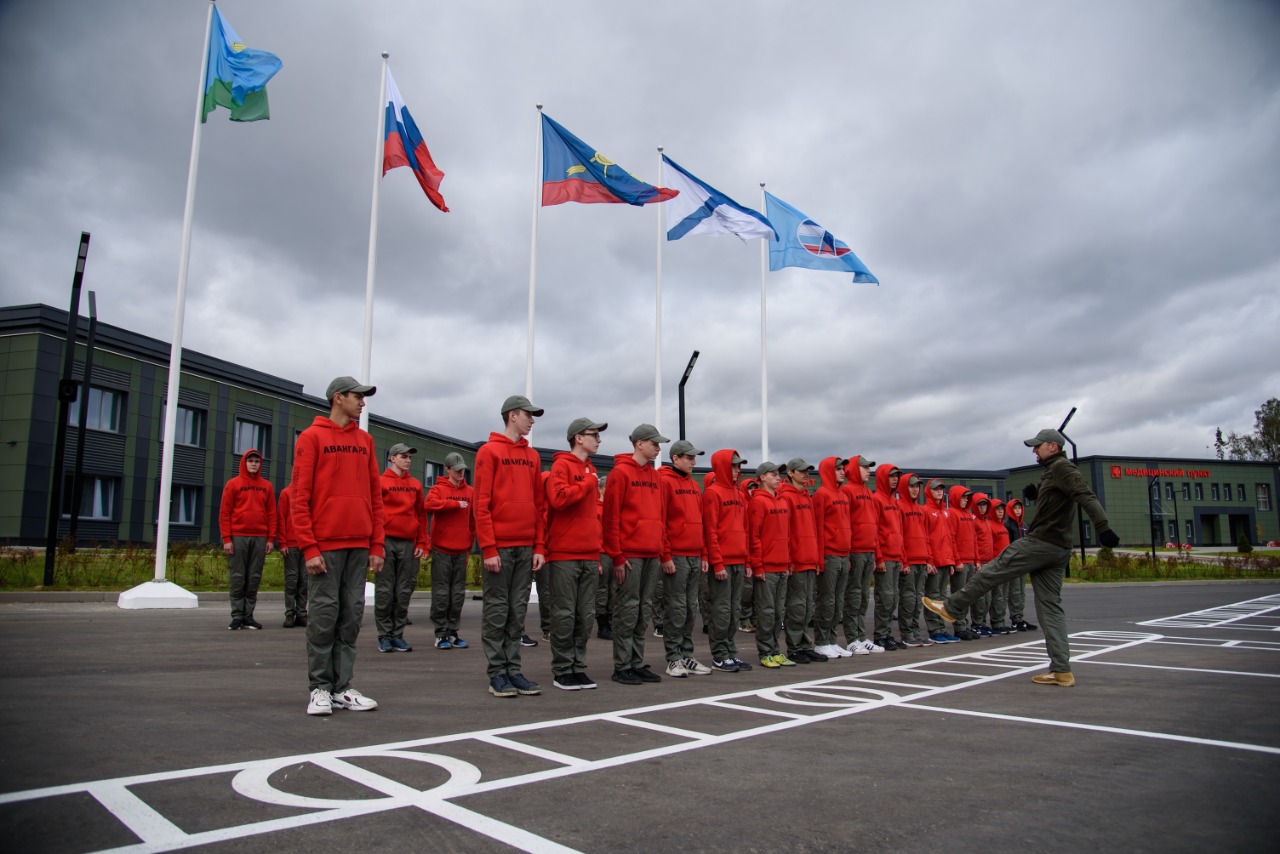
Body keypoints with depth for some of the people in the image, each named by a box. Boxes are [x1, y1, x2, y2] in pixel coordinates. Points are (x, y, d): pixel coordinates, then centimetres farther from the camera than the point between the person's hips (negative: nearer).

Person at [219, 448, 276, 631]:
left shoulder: (267, 486, 11)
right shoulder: (233, 484, 5)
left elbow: (271, 514, 10)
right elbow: (224, 513, 0)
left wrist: (271, 539, 2)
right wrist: (226, 539, -7)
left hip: (260, 538, 2)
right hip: (237, 537, -2)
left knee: (254, 578, 2)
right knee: (237, 578, -1)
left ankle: (248, 616, 7)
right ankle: (237, 615, 4)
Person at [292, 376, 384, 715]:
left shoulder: (365, 440, 15)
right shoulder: (312, 437, 0)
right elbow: (300, 496, -5)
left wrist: (377, 545, 7)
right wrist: (309, 547, -12)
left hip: (359, 546, 5)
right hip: (325, 545, -5)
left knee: (351, 617, 6)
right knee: (324, 617, -1)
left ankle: (343, 687, 13)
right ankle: (320, 688, 9)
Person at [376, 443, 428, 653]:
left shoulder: (416, 484, 13)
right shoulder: (381, 482, 1)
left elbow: (421, 515, 13)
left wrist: (421, 543, 7)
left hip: (408, 544, 4)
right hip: (387, 541, -4)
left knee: (404, 592, 4)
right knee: (384, 591, -1)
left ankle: (397, 635, 12)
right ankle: (384, 636, 7)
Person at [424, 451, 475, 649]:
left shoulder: (470, 492, 9)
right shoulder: (438, 488, 0)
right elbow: (430, 505, -21)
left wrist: (470, 541, 11)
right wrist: (456, 504, -19)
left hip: (462, 551, 4)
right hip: (441, 549, -4)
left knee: (458, 593, 7)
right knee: (441, 593, -1)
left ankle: (452, 632, 15)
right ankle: (441, 634, 6)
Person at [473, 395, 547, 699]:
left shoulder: (532, 456, 15)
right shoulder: (489, 451, -2)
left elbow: (539, 504, 14)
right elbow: (481, 504, -7)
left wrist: (540, 546, 6)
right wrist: (488, 548, -13)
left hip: (526, 547, 5)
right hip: (499, 546, -5)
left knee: (518, 611, 8)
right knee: (496, 611, 0)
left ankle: (513, 670, 14)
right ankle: (497, 673, 7)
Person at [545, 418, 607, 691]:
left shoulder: (590, 470, 18)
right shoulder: (562, 465, -6)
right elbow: (558, 497, -23)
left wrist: (598, 547, 17)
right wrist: (587, 483, -12)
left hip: (589, 556, 7)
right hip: (564, 555, -7)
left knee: (586, 615, 8)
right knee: (564, 615, -2)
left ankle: (578, 667, 17)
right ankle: (562, 670, 7)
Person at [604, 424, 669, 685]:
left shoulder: (654, 475, 17)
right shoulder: (621, 473, -5)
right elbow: (611, 517, -10)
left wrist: (662, 551, 13)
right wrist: (617, 556, -13)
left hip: (652, 555, 7)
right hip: (630, 554, -7)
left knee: (642, 610, 10)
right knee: (627, 610, -3)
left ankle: (637, 664, 17)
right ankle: (622, 667, 4)